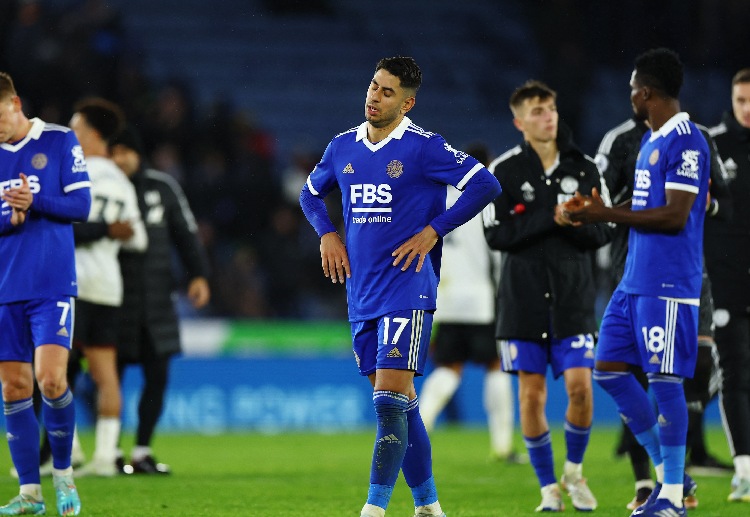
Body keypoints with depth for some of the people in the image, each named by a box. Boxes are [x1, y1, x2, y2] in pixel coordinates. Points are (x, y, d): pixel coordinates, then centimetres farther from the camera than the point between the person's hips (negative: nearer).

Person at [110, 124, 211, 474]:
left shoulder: (162, 187, 7)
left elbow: (185, 232, 12)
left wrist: (198, 274, 3)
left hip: (156, 300, 3)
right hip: (113, 301, -3)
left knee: (157, 376, 1)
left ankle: (142, 451, 10)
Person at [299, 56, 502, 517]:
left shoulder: (423, 148, -8)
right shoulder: (343, 147, 10)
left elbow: (486, 185, -11)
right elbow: (311, 192, 27)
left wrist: (433, 231, -12)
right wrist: (327, 234, 9)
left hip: (407, 291, -6)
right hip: (362, 295, 6)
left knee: (390, 400, -14)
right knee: (401, 404, 11)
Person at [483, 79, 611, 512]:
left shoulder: (585, 168, 5)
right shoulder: (504, 171, -1)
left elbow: (603, 232, 5)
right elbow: (496, 234, -8)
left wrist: (575, 224, -16)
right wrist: (550, 219, -17)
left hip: (574, 296, 1)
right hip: (524, 295, -1)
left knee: (580, 385, -9)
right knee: (532, 392, -1)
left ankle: (575, 470, 15)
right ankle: (549, 487, 11)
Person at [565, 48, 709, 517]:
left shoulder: (686, 142, -14)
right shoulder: (651, 140, 16)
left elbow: (674, 215, -20)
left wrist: (607, 214, -16)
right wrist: (597, 210, 13)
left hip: (668, 285, -10)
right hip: (635, 280, 10)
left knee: (665, 381, -6)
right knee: (610, 370, 9)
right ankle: (669, 473, 17)